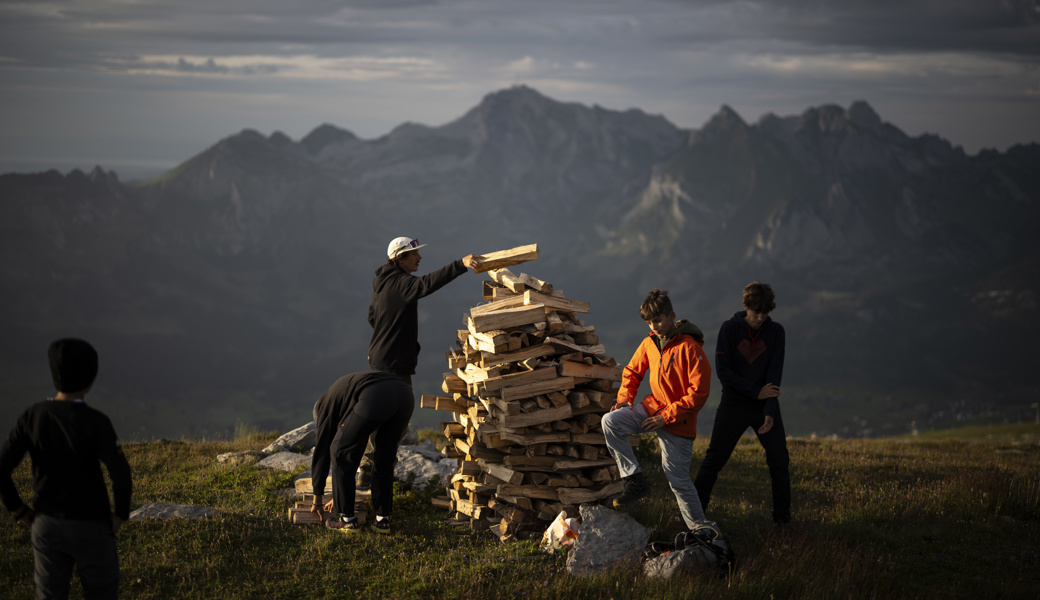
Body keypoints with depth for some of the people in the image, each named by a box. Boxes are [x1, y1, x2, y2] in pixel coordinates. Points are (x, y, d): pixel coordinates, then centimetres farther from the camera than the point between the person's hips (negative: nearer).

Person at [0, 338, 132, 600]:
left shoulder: (33, 416, -10)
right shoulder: (95, 422, -22)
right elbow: (121, 475, -26)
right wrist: (120, 515, -7)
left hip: (46, 524, 4)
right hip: (90, 527, -4)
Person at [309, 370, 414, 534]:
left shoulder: (327, 403, 28)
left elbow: (322, 449, 27)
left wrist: (318, 498, 35)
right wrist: (339, 496, 54)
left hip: (374, 399, -7)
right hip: (404, 393, 7)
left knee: (340, 453, 14)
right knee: (384, 460, 26)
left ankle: (347, 519, 18)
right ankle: (382, 519, 25)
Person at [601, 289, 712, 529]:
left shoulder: (689, 347, -17)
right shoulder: (649, 343, 3)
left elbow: (699, 392, -19)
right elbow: (632, 370, 20)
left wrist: (667, 416, -20)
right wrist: (625, 397, 1)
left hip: (678, 420, -6)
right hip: (652, 408, 6)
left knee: (678, 480, -2)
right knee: (610, 421, -17)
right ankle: (635, 481, -10)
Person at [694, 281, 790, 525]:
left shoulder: (776, 331, -2)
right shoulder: (729, 329, -6)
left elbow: (774, 374, -7)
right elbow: (723, 370, -10)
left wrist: (770, 412, -18)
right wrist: (756, 392, -16)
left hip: (765, 407, 1)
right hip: (733, 405, -1)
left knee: (779, 461, 1)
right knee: (713, 460, 0)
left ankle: (782, 515, 15)